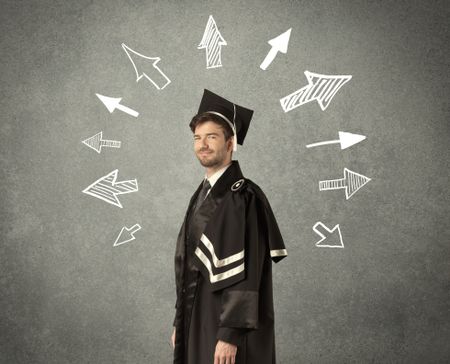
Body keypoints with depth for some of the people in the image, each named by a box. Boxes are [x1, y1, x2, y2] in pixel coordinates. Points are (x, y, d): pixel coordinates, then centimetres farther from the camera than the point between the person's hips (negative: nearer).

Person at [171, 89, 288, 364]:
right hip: (197, 322, 8)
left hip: (228, 324, -8)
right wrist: (180, 323, 15)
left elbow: (245, 273, -20)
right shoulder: (202, 195, 11)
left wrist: (230, 335, -23)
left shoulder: (243, 198, -15)